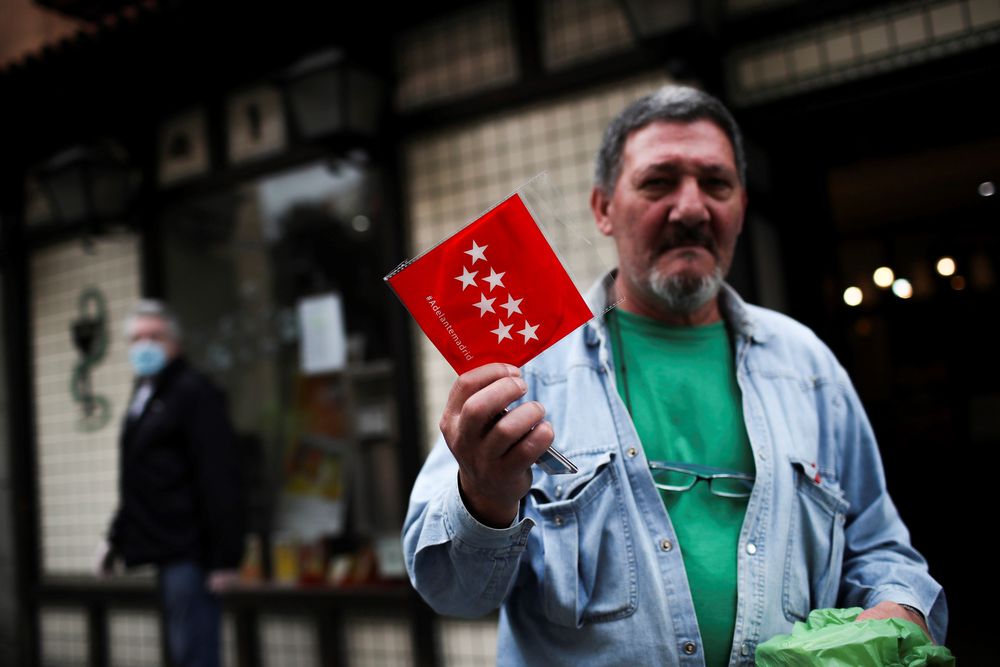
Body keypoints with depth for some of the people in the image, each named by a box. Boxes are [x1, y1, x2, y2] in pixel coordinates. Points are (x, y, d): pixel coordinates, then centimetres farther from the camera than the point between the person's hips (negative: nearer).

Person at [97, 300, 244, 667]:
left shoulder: (194, 392, -11)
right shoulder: (143, 395, 18)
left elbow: (220, 478, -17)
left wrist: (224, 557, -20)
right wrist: (118, 538, 20)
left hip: (189, 552, -9)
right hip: (166, 547, 9)